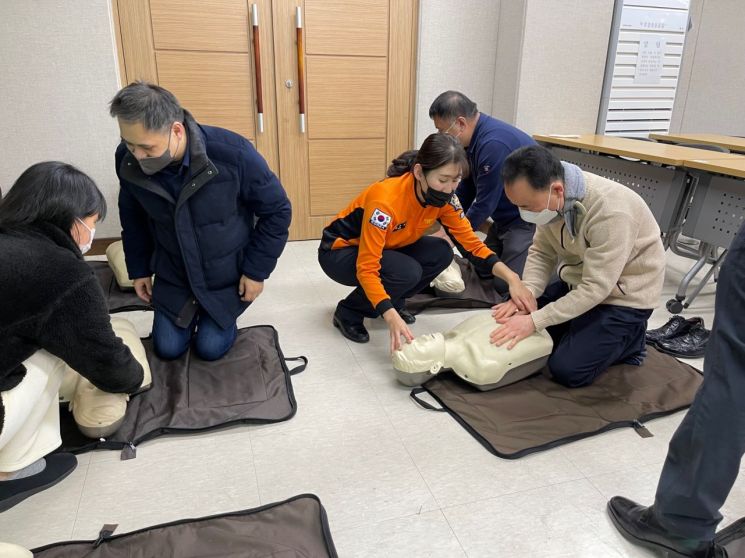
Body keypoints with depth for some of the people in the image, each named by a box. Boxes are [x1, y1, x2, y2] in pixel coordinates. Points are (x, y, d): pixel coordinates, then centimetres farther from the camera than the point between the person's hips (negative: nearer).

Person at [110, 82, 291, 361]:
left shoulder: (232, 153, -32)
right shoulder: (128, 160, -20)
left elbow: (276, 211, -17)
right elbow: (132, 217, 3)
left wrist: (256, 270, -14)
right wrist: (139, 269, 9)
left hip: (227, 275, -3)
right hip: (173, 275, 3)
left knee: (210, 349, 0)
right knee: (168, 349, 5)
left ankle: (221, 317, 33)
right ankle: (191, 313, 36)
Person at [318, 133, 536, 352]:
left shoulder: (444, 197, -16)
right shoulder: (385, 200, -35)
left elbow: (472, 242, -11)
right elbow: (367, 268, -34)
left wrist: (511, 278, -25)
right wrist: (391, 317, -45)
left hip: (386, 248, 6)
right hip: (339, 250, -6)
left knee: (441, 253, -15)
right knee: (407, 272, -30)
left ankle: (391, 301, 5)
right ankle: (348, 312, -7)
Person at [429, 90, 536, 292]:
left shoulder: (493, 143, -29)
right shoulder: (474, 139, 2)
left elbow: (485, 202, -21)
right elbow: (465, 190, 12)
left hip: (531, 219, -10)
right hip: (505, 216, 10)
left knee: (505, 283, -9)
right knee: (482, 269, 11)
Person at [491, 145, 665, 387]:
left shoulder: (611, 211, -34)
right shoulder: (549, 197, -13)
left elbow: (595, 288, -31)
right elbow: (541, 253, -4)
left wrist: (534, 320, -32)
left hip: (623, 296, -7)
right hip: (580, 283, 7)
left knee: (567, 370, -14)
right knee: (513, 319, 3)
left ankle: (628, 337, 10)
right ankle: (587, 330, 17)